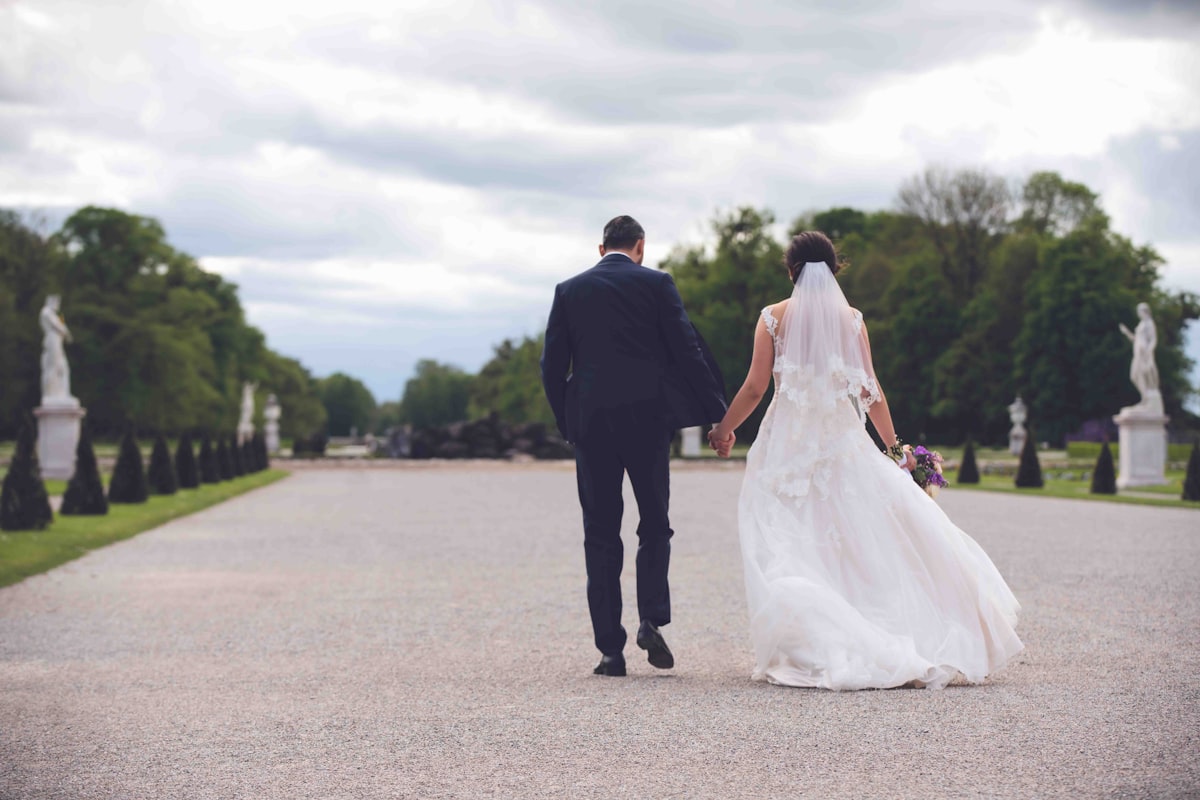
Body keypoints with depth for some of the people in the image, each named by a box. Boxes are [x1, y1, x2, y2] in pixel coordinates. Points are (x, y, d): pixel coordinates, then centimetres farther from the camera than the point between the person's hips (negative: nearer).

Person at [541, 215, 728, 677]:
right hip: (647, 416, -1)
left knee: (600, 534, 5)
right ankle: (653, 619, -8)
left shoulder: (569, 290, 6)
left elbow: (552, 365, 5)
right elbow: (686, 351, -3)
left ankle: (610, 649, 2)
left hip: (590, 421, 1)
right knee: (655, 524, 12)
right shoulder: (657, 284, 1)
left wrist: (566, 423, 15)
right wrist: (717, 412, 2)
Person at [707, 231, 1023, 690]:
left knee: (787, 553, 0)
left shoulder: (774, 318, -2)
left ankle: (806, 652, -10)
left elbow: (755, 387, -3)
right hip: (843, 443, 2)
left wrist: (724, 429, 12)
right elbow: (870, 391, 3)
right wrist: (894, 447, 11)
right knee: (866, 542, 8)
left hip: (789, 443, -2)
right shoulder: (851, 320, 3)